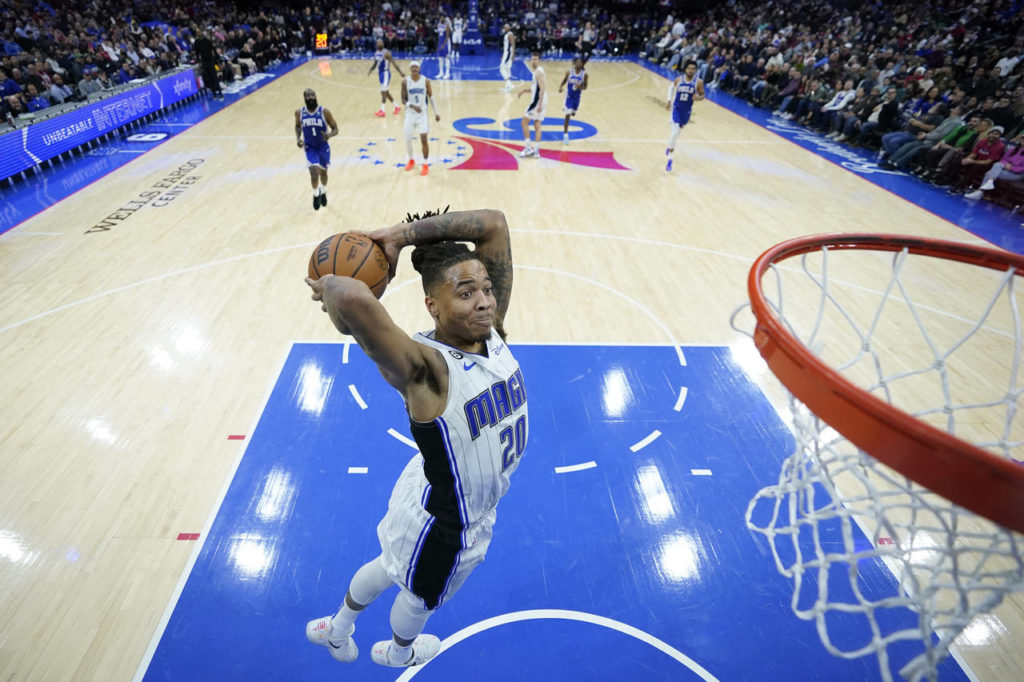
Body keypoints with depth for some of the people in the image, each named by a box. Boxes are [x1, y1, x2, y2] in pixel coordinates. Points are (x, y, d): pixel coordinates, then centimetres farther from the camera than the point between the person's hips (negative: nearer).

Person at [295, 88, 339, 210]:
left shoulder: (324, 112, -14)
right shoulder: (299, 113, -7)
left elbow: (335, 129, -9)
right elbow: (298, 126, 12)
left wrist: (329, 135, -30)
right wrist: (298, 138, -6)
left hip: (323, 147, 0)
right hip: (309, 147, 0)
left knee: (323, 172, 17)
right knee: (314, 172, -15)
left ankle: (323, 192, 46)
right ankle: (316, 195, 13)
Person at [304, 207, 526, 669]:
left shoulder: (492, 330, -16)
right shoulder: (424, 367, -36)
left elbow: (494, 224, -20)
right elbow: (355, 300, -56)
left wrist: (400, 235, -20)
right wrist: (328, 288, -33)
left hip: (455, 504, 7)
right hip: (447, 521, -6)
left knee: (394, 566, 32)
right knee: (422, 594, 28)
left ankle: (336, 628, 62)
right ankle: (399, 653, 64)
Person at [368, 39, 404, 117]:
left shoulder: (386, 53, -13)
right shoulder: (376, 53, 10)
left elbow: (394, 63, -16)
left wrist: (400, 73, -21)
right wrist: (370, 71, 3)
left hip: (386, 73, -9)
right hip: (380, 73, 9)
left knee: (383, 92, -12)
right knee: (386, 92, 14)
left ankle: (382, 111, -11)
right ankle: (397, 107, 26)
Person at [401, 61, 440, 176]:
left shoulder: (426, 81, -4)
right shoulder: (405, 82, -5)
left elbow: (431, 97, 6)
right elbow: (403, 100, -5)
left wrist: (436, 112, 6)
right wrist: (412, 106, -24)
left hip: (422, 114, -1)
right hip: (410, 114, 1)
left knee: (423, 140, -7)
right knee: (408, 139, 7)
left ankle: (426, 165, 7)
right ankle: (411, 161, 32)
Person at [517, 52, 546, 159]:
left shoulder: (538, 71, -12)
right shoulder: (537, 71, 18)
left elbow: (542, 88, -21)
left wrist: (539, 104, -28)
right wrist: (524, 90, 12)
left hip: (537, 101, -10)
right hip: (539, 101, 10)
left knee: (524, 122, -3)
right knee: (537, 126, 8)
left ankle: (528, 147, -2)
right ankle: (536, 150, 8)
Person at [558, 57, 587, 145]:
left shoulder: (584, 74, -6)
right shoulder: (569, 72, -8)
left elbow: (585, 86, 0)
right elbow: (563, 82, 2)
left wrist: (580, 87, -23)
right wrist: (560, 87, -19)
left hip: (577, 97, 3)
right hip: (569, 96, -3)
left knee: (573, 113, 20)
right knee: (567, 115, -9)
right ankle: (565, 135, -3)